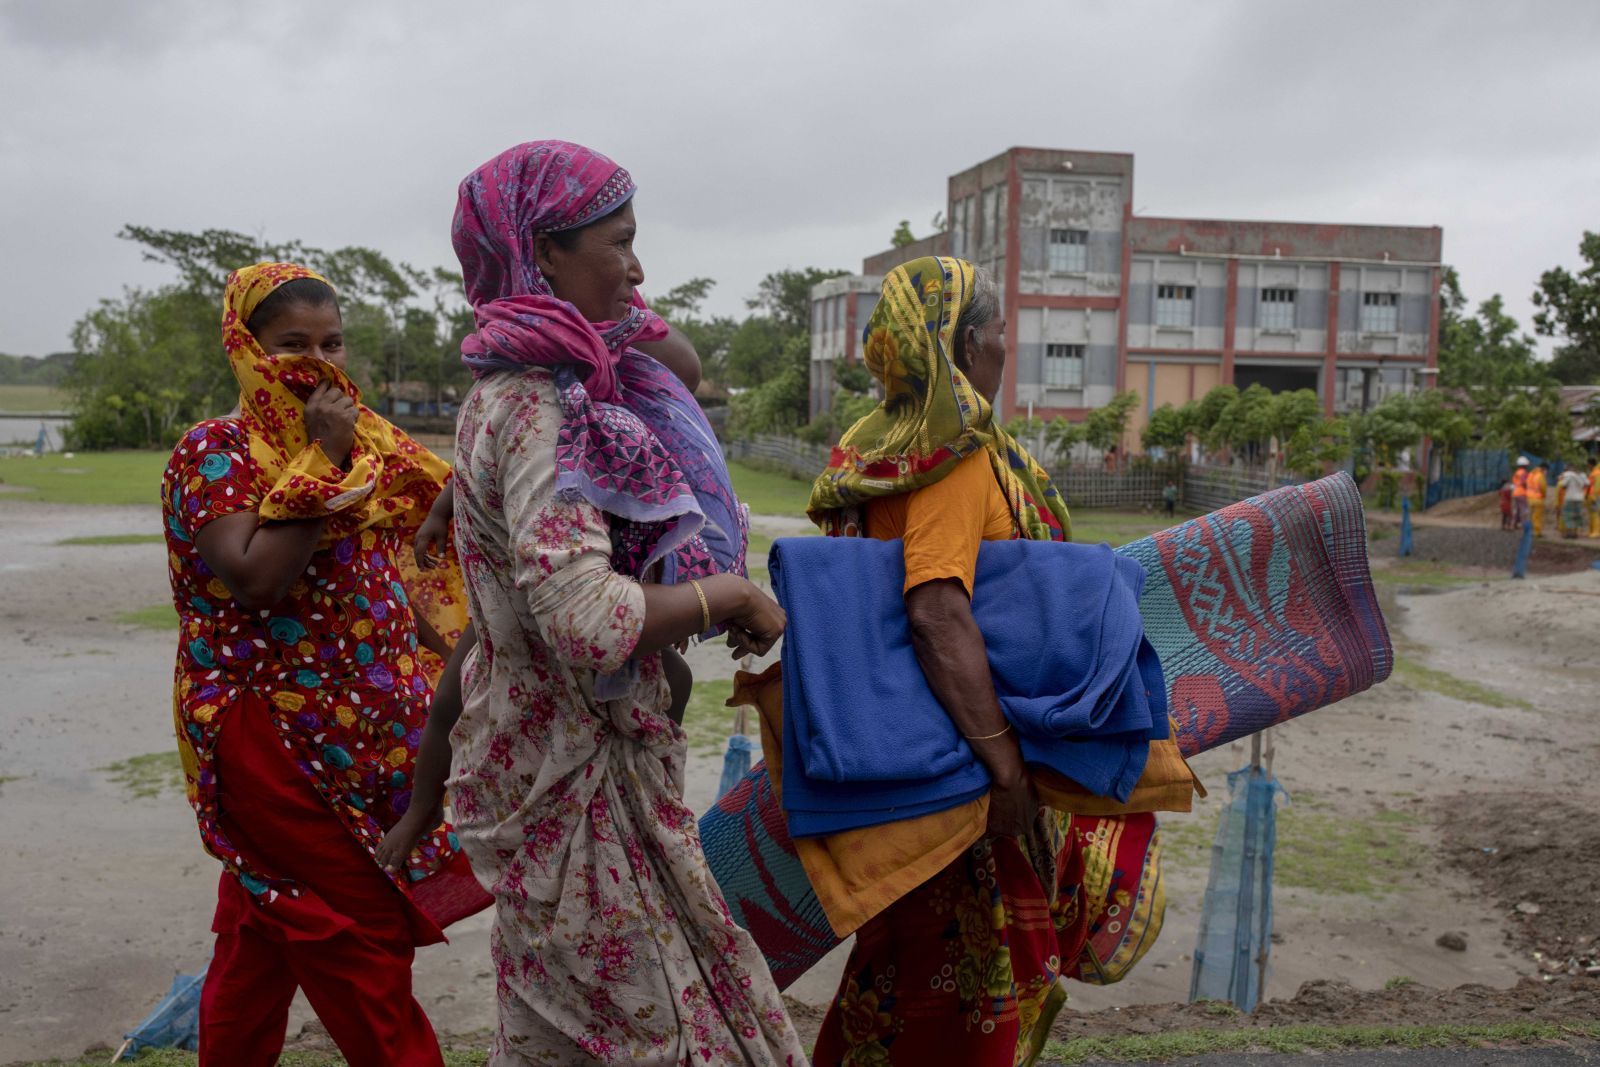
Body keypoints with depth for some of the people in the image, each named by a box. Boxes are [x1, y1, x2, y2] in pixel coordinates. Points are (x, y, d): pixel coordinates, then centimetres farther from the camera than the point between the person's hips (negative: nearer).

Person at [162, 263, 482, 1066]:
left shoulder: (368, 444, 10)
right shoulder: (213, 453, -10)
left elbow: (399, 571, 19)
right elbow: (256, 580, -25)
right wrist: (320, 462, -22)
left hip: (370, 728, 7)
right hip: (273, 743, -7)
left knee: (264, 936, 18)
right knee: (363, 934, -2)